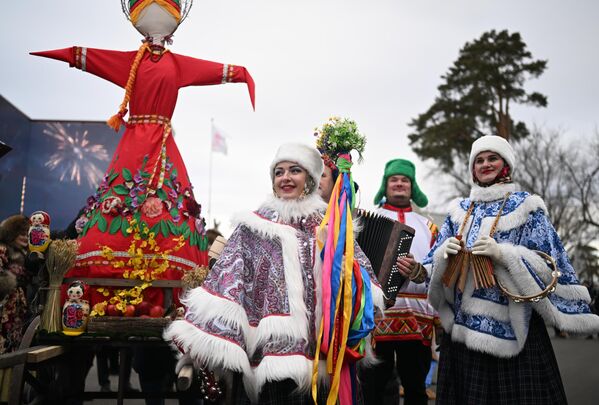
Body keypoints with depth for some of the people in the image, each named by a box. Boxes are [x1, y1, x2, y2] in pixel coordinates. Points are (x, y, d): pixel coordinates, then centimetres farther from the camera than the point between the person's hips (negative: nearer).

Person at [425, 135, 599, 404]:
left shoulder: (526, 206, 3)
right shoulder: (458, 210, 14)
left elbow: (548, 264, -5)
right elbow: (436, 263, 13)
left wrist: (504, 254, -19)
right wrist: (445, 252, -9)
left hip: (513, 324, -3)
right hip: (463, 322, 4)